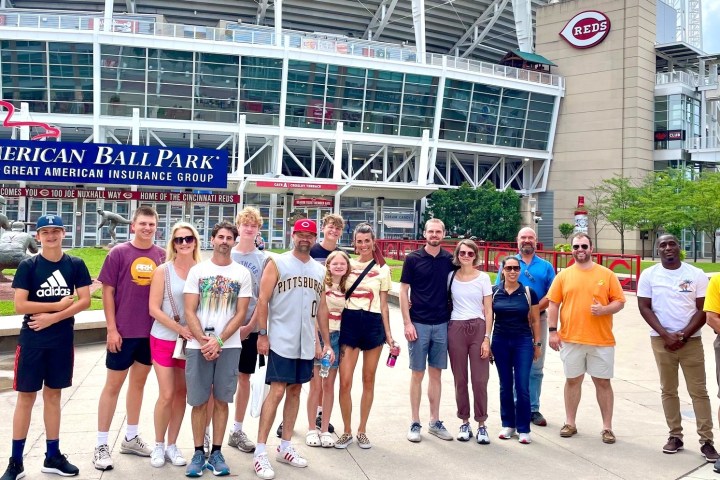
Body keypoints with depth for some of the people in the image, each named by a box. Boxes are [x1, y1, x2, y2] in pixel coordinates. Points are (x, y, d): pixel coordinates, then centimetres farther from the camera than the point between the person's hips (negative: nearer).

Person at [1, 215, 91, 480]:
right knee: (26, 397, 3)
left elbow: (85, 301, -5)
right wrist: (60, 304, -11)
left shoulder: (75, 265, 1)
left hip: (62, 340, 2)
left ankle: (52, 456, 22)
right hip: (31, 340, -2)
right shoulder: (28, 266, -5)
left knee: (53, 395, 12)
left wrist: (51, 318, -14)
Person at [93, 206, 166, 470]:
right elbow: (108, 292, -6)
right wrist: (112, 329, -11)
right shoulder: (119, 253, -6)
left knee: (139, 382, 15)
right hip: (123, 331, -4)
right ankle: (101, 445, 14)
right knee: (113, 384, 4)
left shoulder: (162, 255, 3)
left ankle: (131, 438, 29)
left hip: (152, 331, 4)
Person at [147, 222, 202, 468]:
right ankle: (158, 445, 18)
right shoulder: (163, 270, -6)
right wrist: (179, 328, -18)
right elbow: (154, 308, -10)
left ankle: (172, 445, 23)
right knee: (167, 394, -2)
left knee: (181, 393, 9)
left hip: (191, 340, 2)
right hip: (164, 339, -2)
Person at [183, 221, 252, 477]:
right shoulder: (197, 270, 4)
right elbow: (189, 311, 0)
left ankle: (216, 452, 16)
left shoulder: (242, 274, 3)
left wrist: (218, 341, -11)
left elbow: (241, 314, -1)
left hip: (228, 346, 0)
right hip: (198, 345, 0)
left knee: (221, 400, 6)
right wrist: (203, 341, -12)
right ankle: (198, 453, 16)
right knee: (199, 402, 4)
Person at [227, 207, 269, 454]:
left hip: (250, 327, 1)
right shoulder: (226, 256, 3)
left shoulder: (263, 259, 4)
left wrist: (250, 325, -10)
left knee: (244, 377, 9)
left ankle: (237, 431, 21)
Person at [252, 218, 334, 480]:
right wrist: (262, 334, -13)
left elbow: (322, 307, 14)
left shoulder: (319, 270, 10)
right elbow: (263, 300, -8)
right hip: (281, 340, -5)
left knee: (295, 391, 11)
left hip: (306, 343, 5)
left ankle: (285, 447, 23)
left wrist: (327, 342, 12)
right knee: (277, 391, -7)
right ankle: (260, 452, 0)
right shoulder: (277, 263, -5)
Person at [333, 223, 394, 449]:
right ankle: (347, 432, 11)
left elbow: (383, 305, 7)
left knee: (368, 380, 7)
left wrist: (388, 334, 3)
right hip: (349, 322, 0)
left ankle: (362, 431, 20)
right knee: (345, 381, -5)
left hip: (373, 323, 0)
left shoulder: (383, 269, 6)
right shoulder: (348, 265, 7)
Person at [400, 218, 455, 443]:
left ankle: (435, 421, 20)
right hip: (418, 324, -3)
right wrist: (407, 322, -10)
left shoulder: (449, 259, 4)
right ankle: (415, 423, 12)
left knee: (436, 373, 11)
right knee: (418, 374, 3)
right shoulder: (413, 259, -4)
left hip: (442, 324, 3)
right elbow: (404, 292, -3)